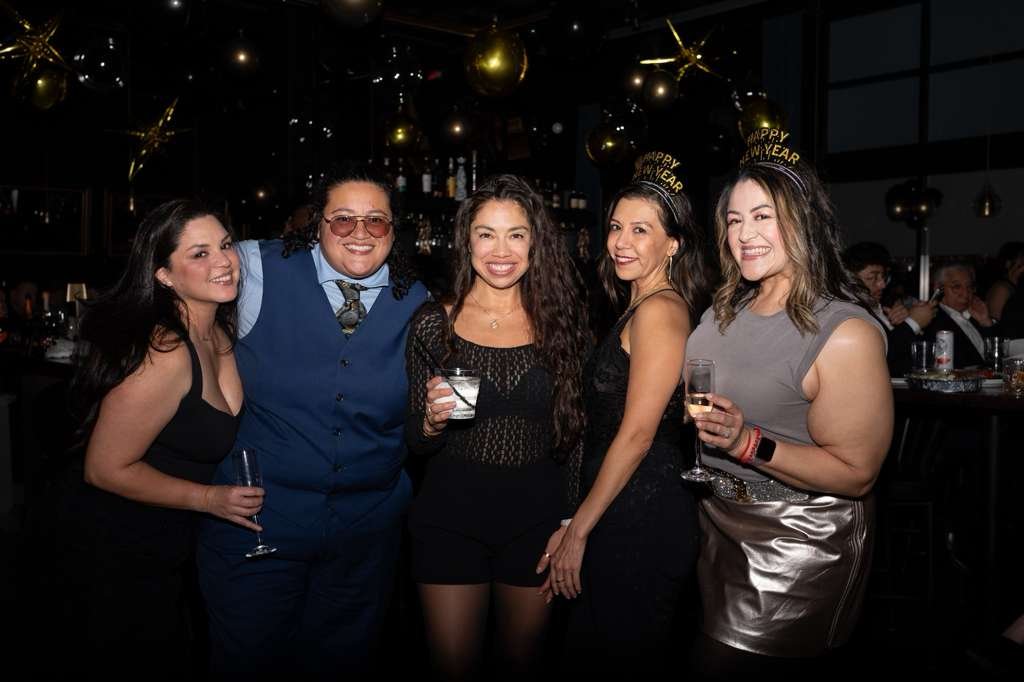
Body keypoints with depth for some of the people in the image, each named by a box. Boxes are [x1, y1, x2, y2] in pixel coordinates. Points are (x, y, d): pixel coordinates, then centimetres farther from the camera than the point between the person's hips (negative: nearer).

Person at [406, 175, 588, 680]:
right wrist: (432, 421, -21)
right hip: (451, 519, -1)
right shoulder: (433, 324, -5)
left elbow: (572, 429, 6)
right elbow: (414, 443, 1)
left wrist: (572, 520, 4)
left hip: (537, 519, 1)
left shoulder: (559, 321, -2)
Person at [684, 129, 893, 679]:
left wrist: (749, 443, -31)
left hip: (797, 546, -7)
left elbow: (855, 474, -22)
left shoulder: (846, 333, -21)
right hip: (717, 523, 7)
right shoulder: (725, 311, 3)